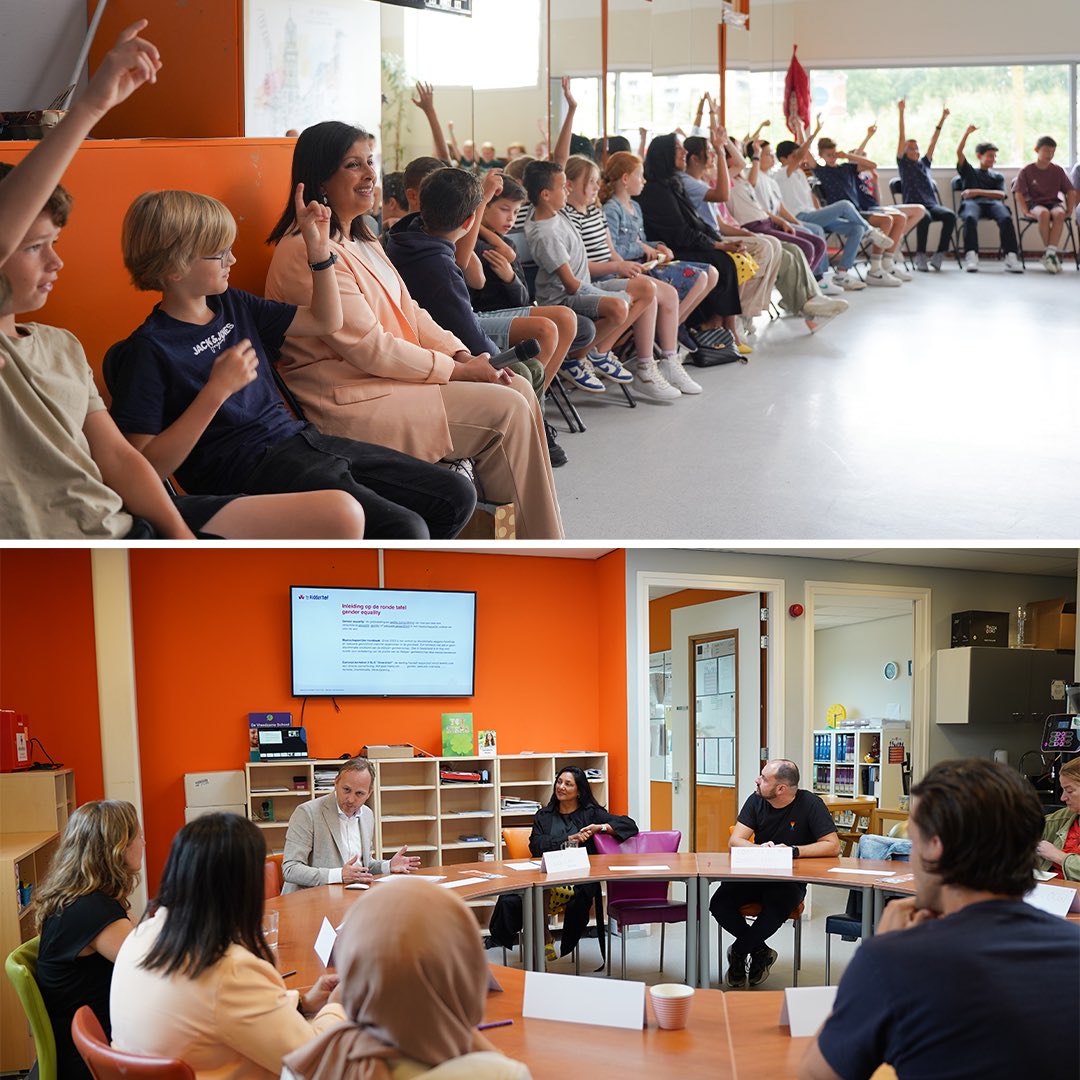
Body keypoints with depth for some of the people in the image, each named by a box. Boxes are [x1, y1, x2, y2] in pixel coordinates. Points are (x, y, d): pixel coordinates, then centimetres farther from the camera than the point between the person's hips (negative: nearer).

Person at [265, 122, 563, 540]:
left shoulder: (360, 239, 16)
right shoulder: (308, 251, -17)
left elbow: (409, 312, 15)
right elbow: (370, 349, -20)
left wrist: (461, 354, -2)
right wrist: (457, 370, -14)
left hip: (393, 374, 10)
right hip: (351, 401, -10)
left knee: (519, 389, -2)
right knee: (506, 410, -16)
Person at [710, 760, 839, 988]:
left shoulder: (810, 804, -9)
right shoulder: (756, 801, 2)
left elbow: (833, 846, -13)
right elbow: (735, 840, -3)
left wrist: (793, 851, -22)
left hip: (790, 879, -4)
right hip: (754, 874, 4)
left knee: (776, 909, -36)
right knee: (719, 904, -23)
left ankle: (738, 952, -8)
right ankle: (760, 952, -2)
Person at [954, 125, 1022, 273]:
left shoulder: (998, 177, 31)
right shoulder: (969, 171, 30)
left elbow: (1000, 194, 11)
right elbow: (959, 152, 15)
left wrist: (977, 191, -1)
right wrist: (967, 133, 13)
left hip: (992, 202, 2)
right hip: (971, 202, -1)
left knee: (1006, 218, -34)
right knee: (970, 218, -40)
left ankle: (1010, 257, -47)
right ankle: (971, 256, -54)